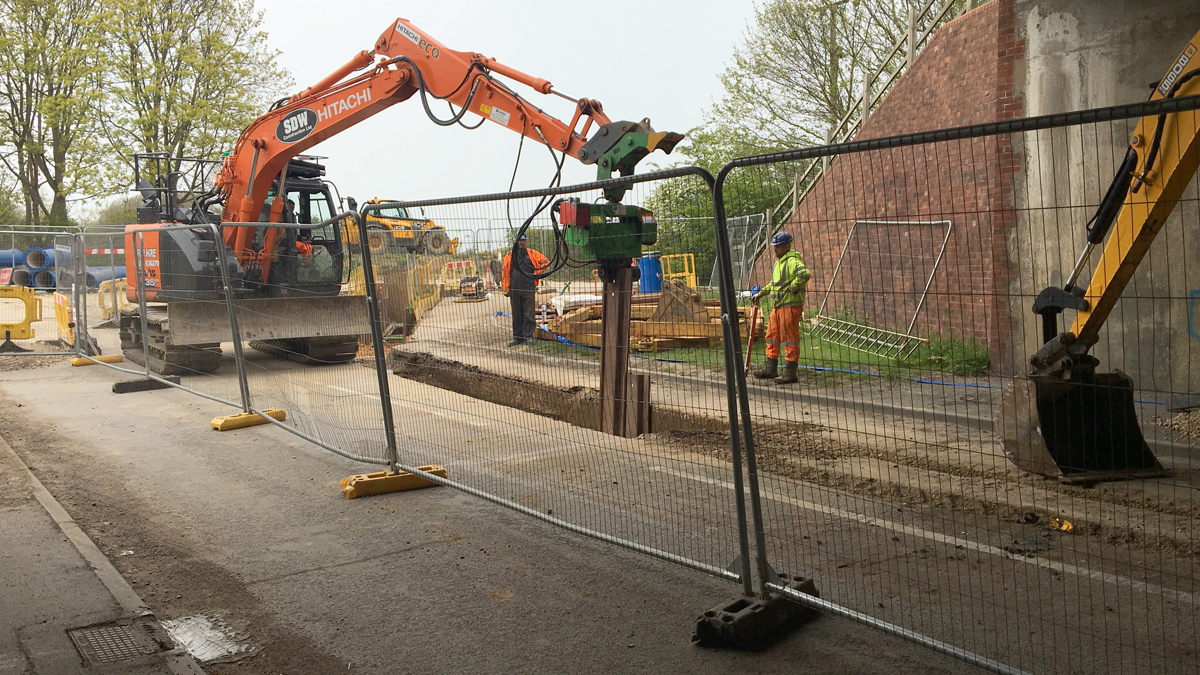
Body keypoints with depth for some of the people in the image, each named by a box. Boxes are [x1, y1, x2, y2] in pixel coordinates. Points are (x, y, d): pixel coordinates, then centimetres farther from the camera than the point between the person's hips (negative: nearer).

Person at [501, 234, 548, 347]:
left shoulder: (532, 254, 6)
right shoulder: (509, 256, 10)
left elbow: (545, 262, 10)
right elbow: (505, 272, 10)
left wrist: (536, 274, 3)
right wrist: (506, 288, 4)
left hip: (529, 289, -2)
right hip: (514, 289, 2)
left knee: (528, 314, -3)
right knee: (516, 315, 7)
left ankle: (528, 336, 4)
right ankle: (517, 337, 12)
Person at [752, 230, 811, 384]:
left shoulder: (792, 261, -15)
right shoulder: (779, 262, 18)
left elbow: (805, 274, -33)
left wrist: (793, 288, -24)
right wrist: (762, 293, 27)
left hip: (791, 305, -10)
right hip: (778, 306, 10)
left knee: (790, 338, -5)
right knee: (772, 336, 15)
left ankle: (791, 372, 0)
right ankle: (771, 369, 24)